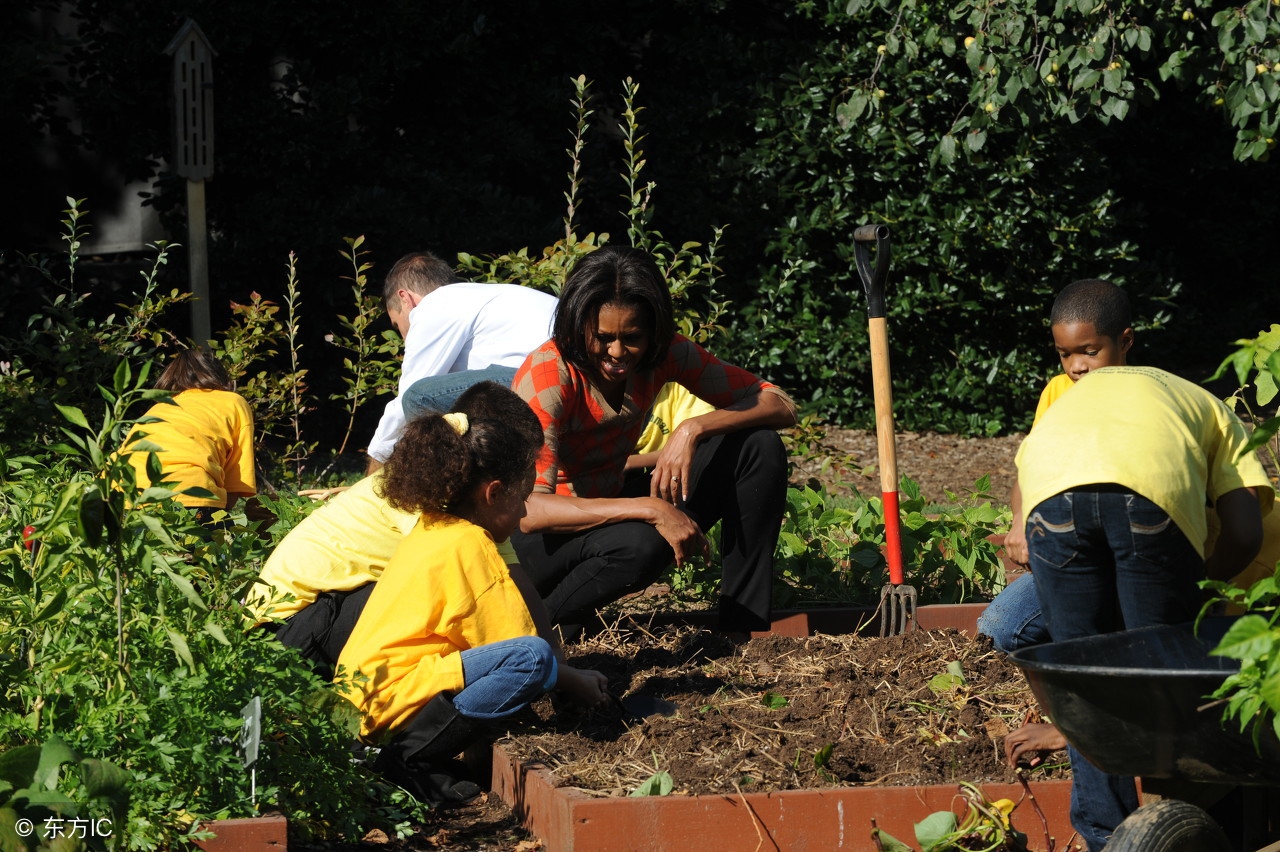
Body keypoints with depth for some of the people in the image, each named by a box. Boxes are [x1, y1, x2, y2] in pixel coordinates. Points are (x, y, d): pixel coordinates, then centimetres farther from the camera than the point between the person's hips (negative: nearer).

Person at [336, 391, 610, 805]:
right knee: (534, 658, -22)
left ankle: (409, 753, 8)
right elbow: (520, 648, -9)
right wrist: (575, 682, 8)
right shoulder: (470, 545, -10)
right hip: (394, 700, -10)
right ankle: (414, 757, -16)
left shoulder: (431, 530, 18)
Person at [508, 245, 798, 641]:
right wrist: (651, 510, -39)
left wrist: (693, 429, -28)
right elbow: (528, 510, -34)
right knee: (639, 544, -40)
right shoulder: (548, 374, -26)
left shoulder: (665, 352, -10)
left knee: (759, 447, -11)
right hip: (550, 536, -6)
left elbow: (780, 406, -10)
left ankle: (744, 628, -7)